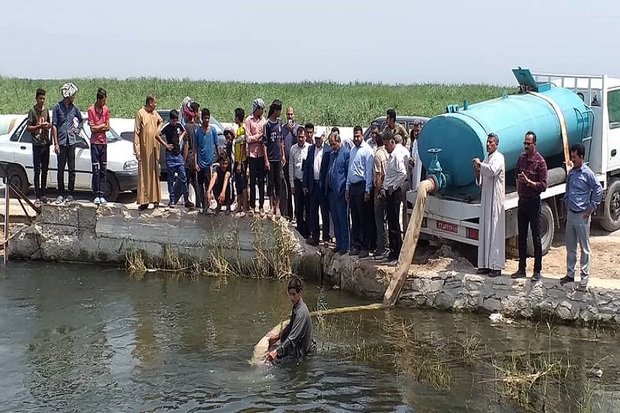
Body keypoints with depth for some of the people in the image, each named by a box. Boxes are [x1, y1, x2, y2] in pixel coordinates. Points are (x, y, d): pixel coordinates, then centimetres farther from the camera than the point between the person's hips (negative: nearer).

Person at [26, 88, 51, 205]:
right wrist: (39, 126, -21)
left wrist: (49, 125, 1)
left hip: (46, 143, 6)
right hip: (37, 144, -6)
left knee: (45, 170, 9)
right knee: (37, 171, -5)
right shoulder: (32, 111, -6)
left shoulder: (46, 110, 11)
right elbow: (28, 128, -7)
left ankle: (43, 194, 17)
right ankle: (37, 196, -3)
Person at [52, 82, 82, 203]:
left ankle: (70, 193, 11)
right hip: (61, 142, -3)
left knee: (72, 169, 3)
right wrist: (56, 144, -8)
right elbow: (54, 126, -4)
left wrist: (77, 129, 11)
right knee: (61, 169, 2)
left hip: (71, 142, 3)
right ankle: (61, 194, 8)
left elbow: (80, 120, 29)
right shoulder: (57, 107, -2)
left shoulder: (74, 108, 8)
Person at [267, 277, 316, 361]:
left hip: (302, 352, -10)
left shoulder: (301, 312, -28)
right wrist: (278, 336, 23)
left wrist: (276, 351, -38)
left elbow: (292, 338, -33)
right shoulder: (296, 307, 3)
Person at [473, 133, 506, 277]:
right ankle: (486, 264, 13)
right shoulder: (486, 158, 18)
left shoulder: (499, 157, -7)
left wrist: (479, 164, -16)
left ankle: (496, 266, -6)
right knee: (485, 231, 8)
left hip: (495, 198, -8)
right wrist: (477, 174, 1)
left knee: (495, 231, -7)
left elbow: (492, 170, -28)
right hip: (485, 198, 8)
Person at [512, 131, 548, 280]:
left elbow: (543, 186, -16)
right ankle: (521, 269, 18)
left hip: (534, 202, -7)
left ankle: (537, 271, 4)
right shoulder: (522, 157, 6)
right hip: (522, 201, 7)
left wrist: (528, 182, -25)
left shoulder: (540, 162, -13)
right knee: (522, 237, 11)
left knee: (536, 238, -1)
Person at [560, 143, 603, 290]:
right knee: (570, 247, 13)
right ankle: (570, 274, 23)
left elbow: (599, 190, -12)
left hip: (582, 216, -7)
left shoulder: (587, 173, -12)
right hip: (570, 214, 7)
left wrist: (592, 207, -11)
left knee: (585, 248, 1)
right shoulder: (571, 173, 9)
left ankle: (585, 277, 6)